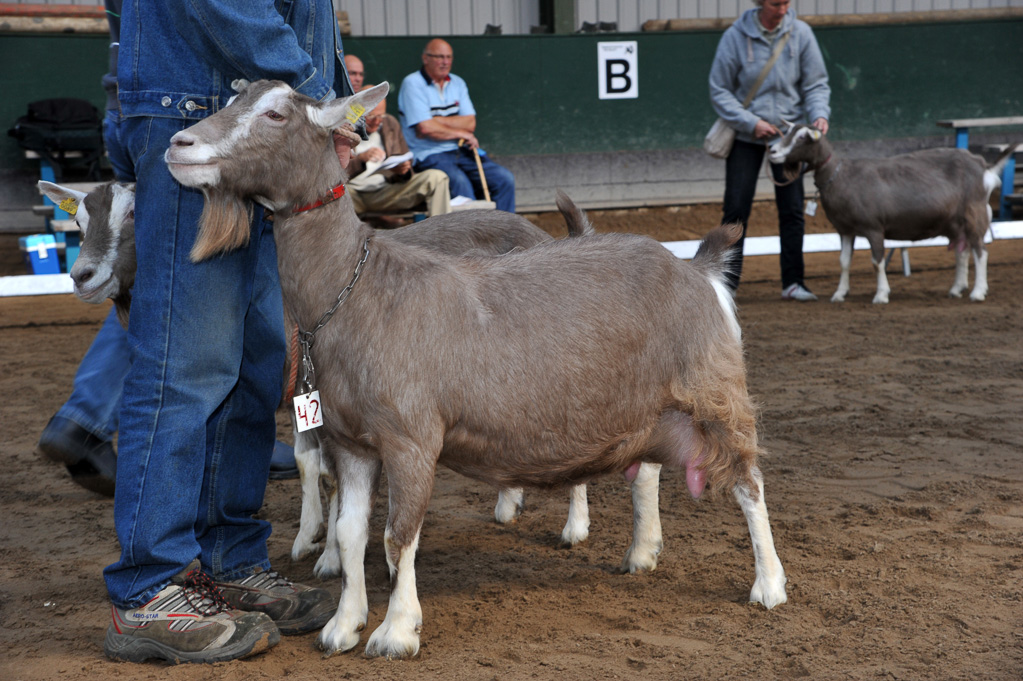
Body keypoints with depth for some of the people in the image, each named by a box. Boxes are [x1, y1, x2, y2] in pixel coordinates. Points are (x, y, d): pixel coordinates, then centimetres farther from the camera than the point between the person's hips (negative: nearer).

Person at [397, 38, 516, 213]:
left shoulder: (457, 83, 16)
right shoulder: (412, 84, -4)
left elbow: (470, 123, 4)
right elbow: (425, 128, -14)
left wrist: (438, 121, -9)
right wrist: (461, 134, -3)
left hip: (461, 152, 6)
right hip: (428, 154, -6)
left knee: (504, 179, -12)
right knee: (460, 182, -34)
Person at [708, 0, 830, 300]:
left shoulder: (800, 33, -7)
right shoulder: (735, 37, -11)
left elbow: (816, 83, 0)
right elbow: (720, 92, -6)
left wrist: (819, 114, -19)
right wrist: (751, 122, -15)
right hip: (746, 137, -2)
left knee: (792, 209, 2)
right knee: (736, 209, -3)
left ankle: (793, 282, 10)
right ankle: (726, 282, 3)